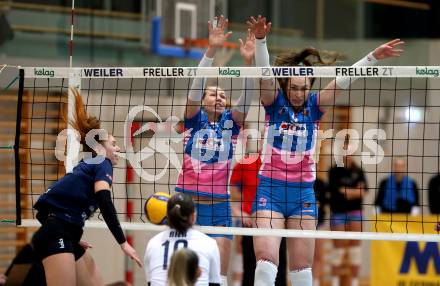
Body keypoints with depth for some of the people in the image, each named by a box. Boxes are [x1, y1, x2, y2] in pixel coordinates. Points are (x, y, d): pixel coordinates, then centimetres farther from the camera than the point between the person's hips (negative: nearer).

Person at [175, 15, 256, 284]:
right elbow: (197, 85, -10)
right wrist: (211, 50, -22)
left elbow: (247, 97, -7)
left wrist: (249, 61, -21)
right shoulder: (194, 118, 3)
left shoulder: (231, 121, 8)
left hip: (219, 203, 2)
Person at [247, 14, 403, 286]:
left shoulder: (314, 105, 4)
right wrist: (260, 40, -34)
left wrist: (373, 56, -15)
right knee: (266, 259, -14)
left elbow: (343, 80, -5)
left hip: (303, 193, 2)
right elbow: (265, 73, -17)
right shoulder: (274, 102, -1)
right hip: (270, 190, -2)